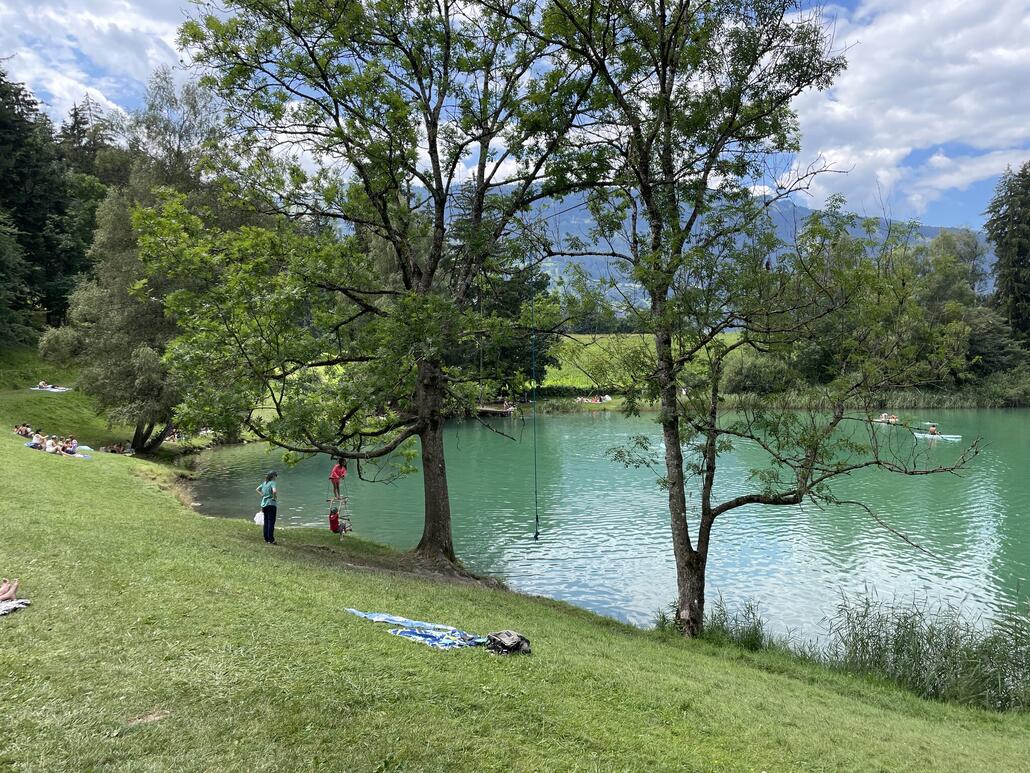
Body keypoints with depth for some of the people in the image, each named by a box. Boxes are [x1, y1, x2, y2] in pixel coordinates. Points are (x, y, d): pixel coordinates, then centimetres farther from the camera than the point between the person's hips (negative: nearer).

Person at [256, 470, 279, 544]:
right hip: (271, 504, -7)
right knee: (271, 522, -5)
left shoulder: (264, 483, 11)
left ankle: (266, 539, 19)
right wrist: (275, 498, -14)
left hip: (264, 504, 7)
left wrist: (263, 495, 15)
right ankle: (271, 540, -6)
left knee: (266, 522, 14)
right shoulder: (273, 483, -12)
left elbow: (258, 489, 23)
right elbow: (274, 491, -30)